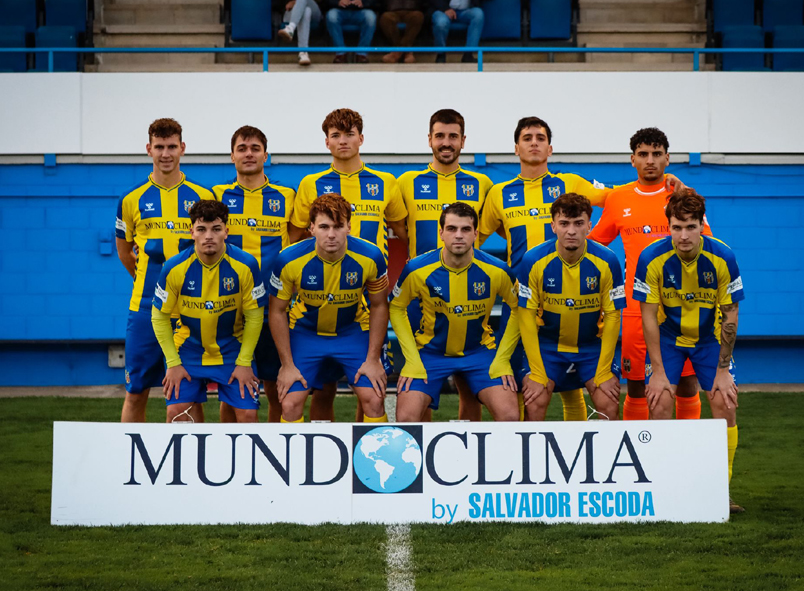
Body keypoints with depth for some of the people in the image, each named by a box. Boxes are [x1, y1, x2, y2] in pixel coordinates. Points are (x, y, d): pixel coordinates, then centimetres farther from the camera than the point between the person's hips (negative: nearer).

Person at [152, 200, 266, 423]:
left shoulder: (245, 265, -16)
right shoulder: (175, 268, -16)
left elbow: (254, 316, -6)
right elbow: (160, 317, -5)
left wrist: (244, 362, -8)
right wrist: (173, 363, -8)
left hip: (233, 350, 0)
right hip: (188, 350, 0)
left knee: (246, 414, -10)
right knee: (177, 410, -14)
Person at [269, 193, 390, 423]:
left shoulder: (370, 256, -23)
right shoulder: (289, 260, -25)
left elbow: (379, 306, -6)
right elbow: (277, 311, -10)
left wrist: (373, 359, -7)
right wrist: (287, 365, -10)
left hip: (354, 331, 1)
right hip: (305, 332, 0)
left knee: (374, 400, -10)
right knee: (290, 403, -9)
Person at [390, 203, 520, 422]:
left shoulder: (497, 271, -14)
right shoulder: (418, 270, -16)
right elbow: (397, 308, 0)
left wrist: (502, 358, -6)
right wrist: (412, 359, -7)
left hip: (479, 351, 1)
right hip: (431, 352, 0)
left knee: (510, 415, -19)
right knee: (406, 417, -18)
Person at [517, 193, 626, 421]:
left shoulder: (606, 262, -14)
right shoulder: (533, 261, -17)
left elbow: (612, 316, -7)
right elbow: (527, 317, -12)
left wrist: (603, 373, -9)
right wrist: (538, 374, -15)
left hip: (593, 346, 1)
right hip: (546, 345, -1)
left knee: (609, 405, -11)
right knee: (534, 403, -16)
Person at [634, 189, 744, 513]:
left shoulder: (723, 258, -21)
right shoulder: (652, 258, -23)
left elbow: (729, 315, -12)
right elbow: (649, 316, -15)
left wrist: (723, 370, -13)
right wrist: (658, 371, -16)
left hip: (710, 337, 1)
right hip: (667, 336, -1)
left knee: (725, 402, -12)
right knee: (660, 402, -16)